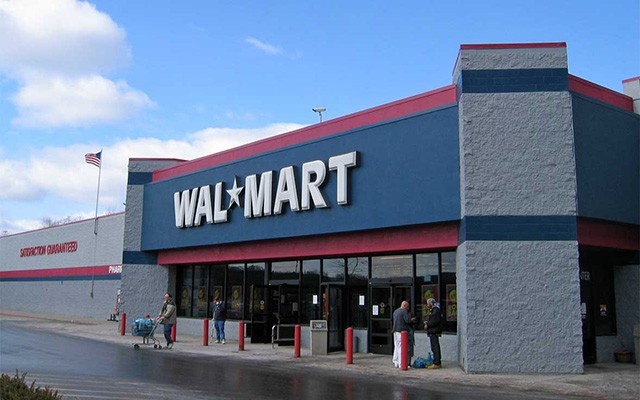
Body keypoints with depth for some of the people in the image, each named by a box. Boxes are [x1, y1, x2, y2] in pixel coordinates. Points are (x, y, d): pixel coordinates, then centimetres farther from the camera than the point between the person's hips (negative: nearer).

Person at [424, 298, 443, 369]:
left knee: (435, 348, -9)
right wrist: (428, 322, 9)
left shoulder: (436, 310, -14)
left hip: (434, 332, -11)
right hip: (434, 332, 11)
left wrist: (427, 325, -13)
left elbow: (435, 321, -23)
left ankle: (436, 364, -7)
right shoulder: (434, 310, 19)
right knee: (436, 347, 14)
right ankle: (438, 363, 20)